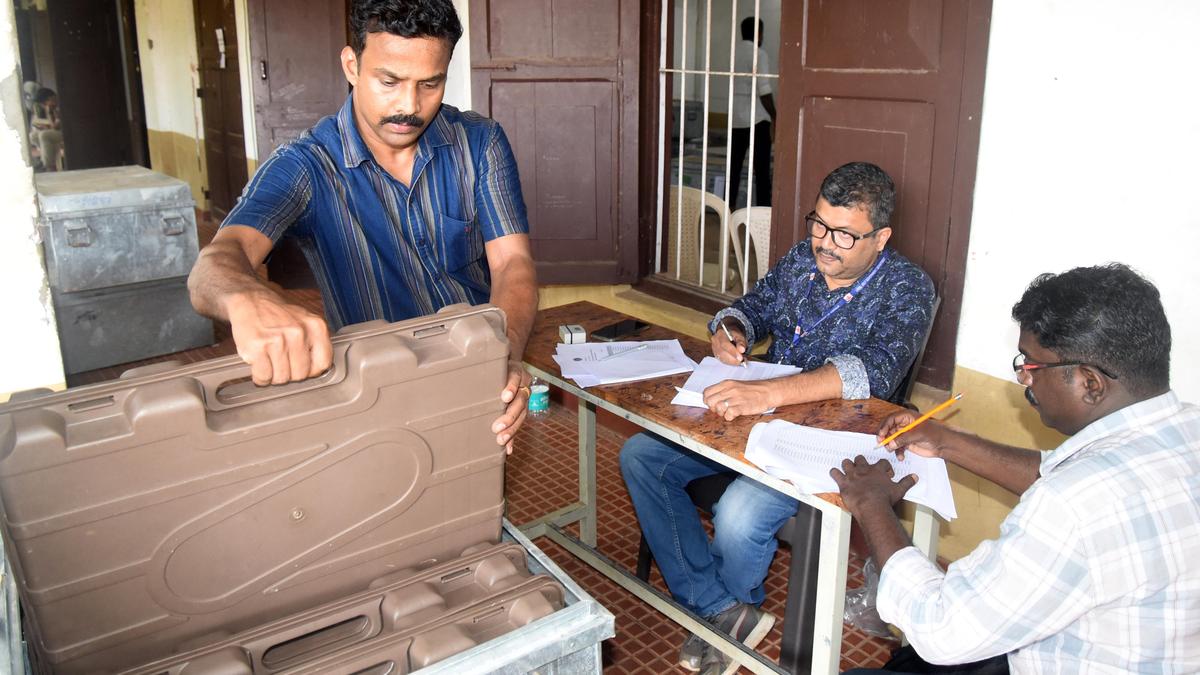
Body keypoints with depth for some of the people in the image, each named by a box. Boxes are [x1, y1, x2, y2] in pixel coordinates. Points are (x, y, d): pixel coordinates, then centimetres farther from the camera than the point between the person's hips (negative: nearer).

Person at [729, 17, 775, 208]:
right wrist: (774, 116, -6)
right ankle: (763, 208, -3)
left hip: (735, 119, 6)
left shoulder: (733, 52, 10)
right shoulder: (758, 54, -10)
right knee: (761, 169, -3)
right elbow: (764, 90, -15)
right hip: (756, 119, -6)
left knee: (734, 166, 10)